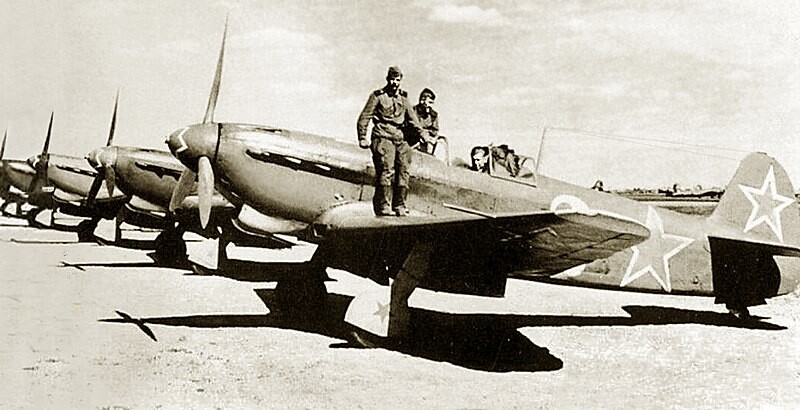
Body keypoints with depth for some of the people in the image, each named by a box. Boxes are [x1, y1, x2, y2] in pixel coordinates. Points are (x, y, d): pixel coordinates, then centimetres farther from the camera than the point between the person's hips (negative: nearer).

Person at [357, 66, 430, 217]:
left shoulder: (403, 99, 20)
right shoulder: (377, 96, 5)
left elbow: (412, 119, 19)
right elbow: (364, 117, 2)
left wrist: (423, 133, 5)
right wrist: (362, 138, -5)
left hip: (400, 139, 5)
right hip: (383, 137, -5)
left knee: (403, 171, -1)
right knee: (386, 170, -16)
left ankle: (399, 206, 5)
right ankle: (383, 206, -15)